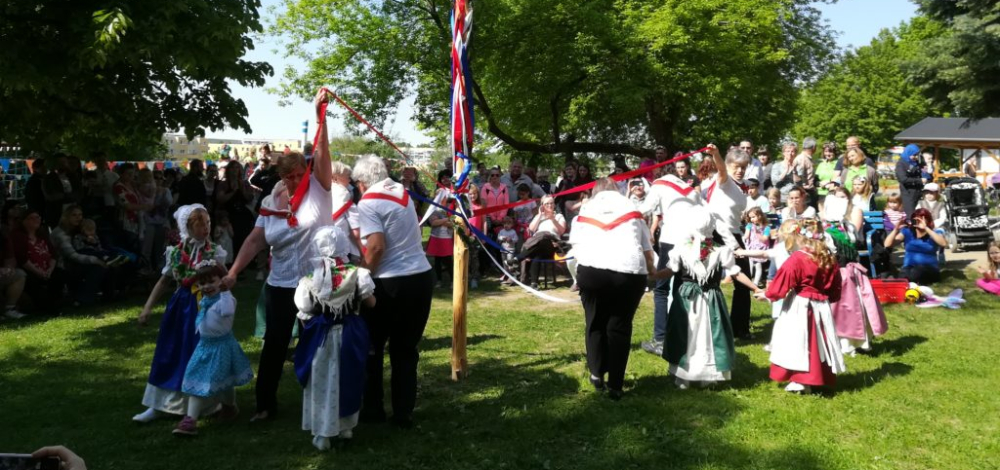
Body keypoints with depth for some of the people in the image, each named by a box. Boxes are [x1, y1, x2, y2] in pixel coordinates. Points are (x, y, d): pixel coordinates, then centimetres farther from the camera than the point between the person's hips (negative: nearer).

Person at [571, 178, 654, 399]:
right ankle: (615, 385, 9)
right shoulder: (632, 210, 22)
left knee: (595, 323, 17)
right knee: (620, 326, 7)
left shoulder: (585, 210, 22)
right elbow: (647, 251, 20)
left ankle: (597, 374, 19)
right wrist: (652, 271, 37)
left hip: (592, 270, 0)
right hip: (630, 271, 0)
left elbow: (576, 247, 18)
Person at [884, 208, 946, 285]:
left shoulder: (934, 233, 7)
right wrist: (896, 229, -17)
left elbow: (944, 244, -18)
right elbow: (887, 244, -2)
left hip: (930, 269, 0)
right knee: (904, 273, -37)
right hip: (909, 267, 0)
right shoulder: (907, 231, 10)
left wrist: (926, 228, -22)